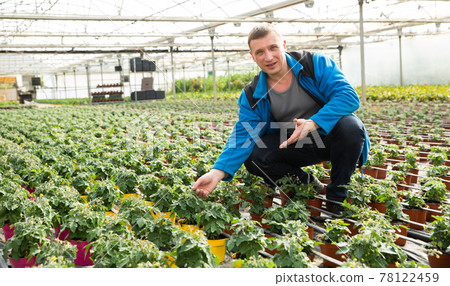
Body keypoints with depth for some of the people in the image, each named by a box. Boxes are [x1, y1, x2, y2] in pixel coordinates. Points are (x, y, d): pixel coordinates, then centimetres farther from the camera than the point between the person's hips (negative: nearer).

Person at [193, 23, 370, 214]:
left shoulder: (316, 63, -12)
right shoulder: (252, 96, -5)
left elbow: (348, 96, -22)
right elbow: (243, 136, -13)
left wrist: (313, 123, -39)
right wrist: (217, 172, -30)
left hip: (329, 134, -2)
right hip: (293, 145, 2)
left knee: (350, 125, -34)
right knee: (252, 157, -23)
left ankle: (337, 195, -12)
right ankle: (306, 183, 3)